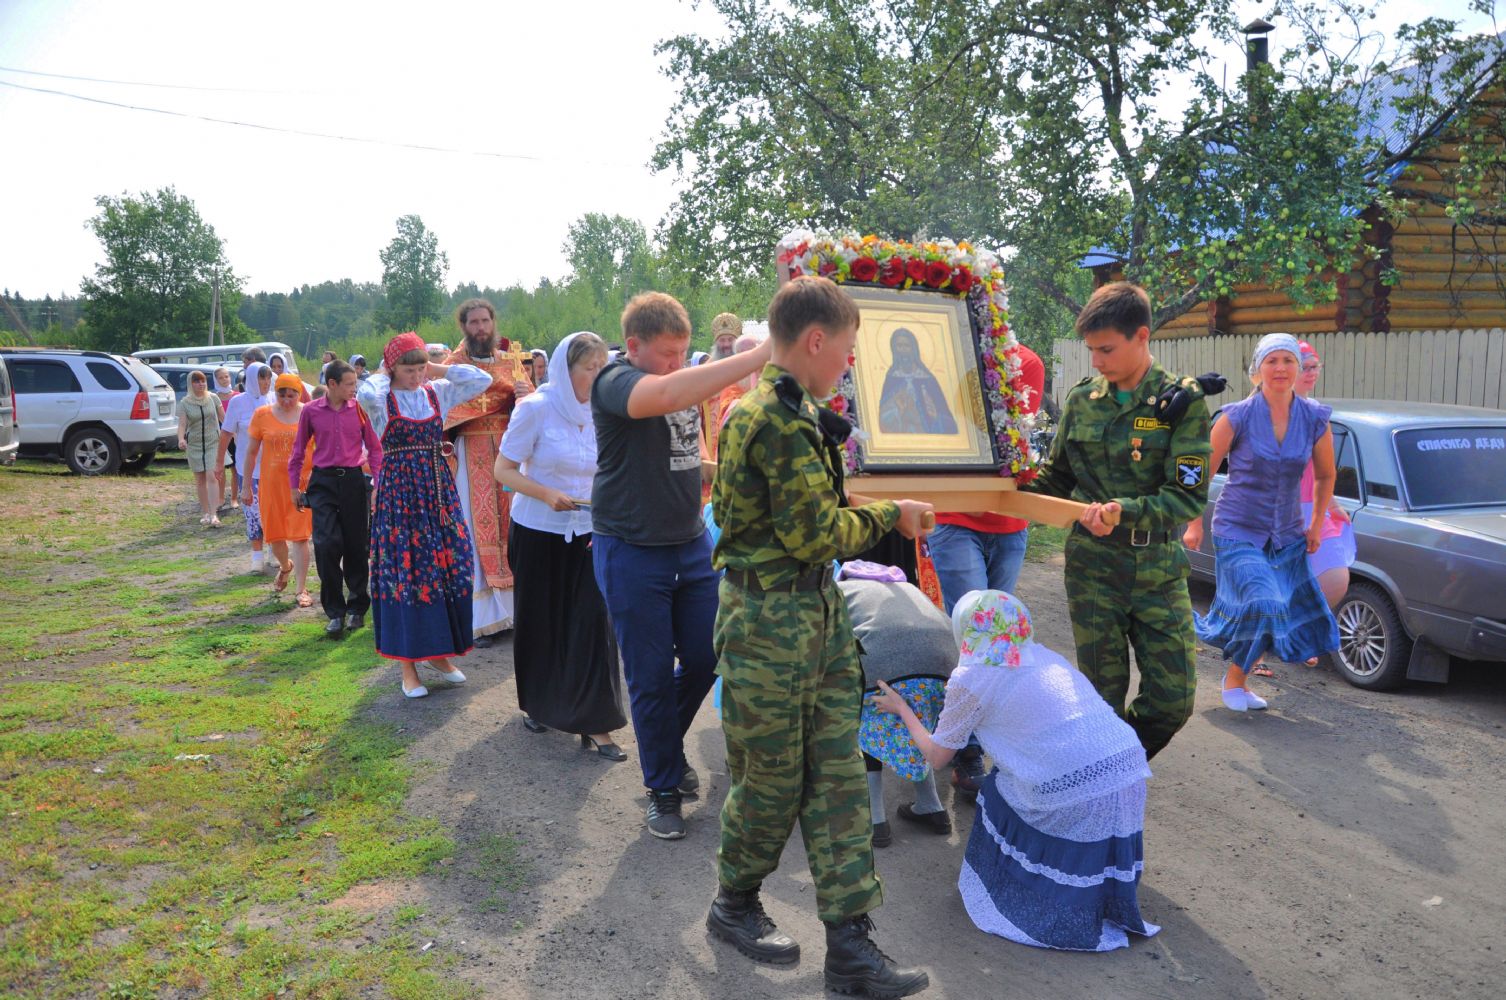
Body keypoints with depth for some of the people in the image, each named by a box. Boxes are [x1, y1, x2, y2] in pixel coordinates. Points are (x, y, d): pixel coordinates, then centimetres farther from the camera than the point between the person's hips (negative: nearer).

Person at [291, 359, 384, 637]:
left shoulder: (359, 409, 0)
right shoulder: (311, 411, 0)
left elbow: (374, 447, 6)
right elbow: (299, 449, 11)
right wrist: (295, 486, 11)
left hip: (353, 480, 1)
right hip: (323, 482, 0)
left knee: (357, 546, 6)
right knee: (327, 545, -10)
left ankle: (357, 608, 22)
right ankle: (335, 612, 2)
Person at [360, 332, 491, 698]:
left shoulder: (438, 392, 6)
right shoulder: (380, 398, -4)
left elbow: (483, 379, -1)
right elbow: (365, 392, -28)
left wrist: (438, 370, 1)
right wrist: (386, 376, -8)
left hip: (438, 492, 4)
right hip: (399, 493, -4)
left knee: (447, 567, 6)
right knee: (403, 572, -1)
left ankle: (439, 652, 22)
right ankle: (408, 664, 7)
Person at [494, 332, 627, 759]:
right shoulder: (536, 408, -10)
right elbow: (503, 470, -9)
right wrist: (548, 495, -23)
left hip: (587, 532, 2)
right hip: (537, 532, -2)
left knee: (592, 622, -6)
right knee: (540, 622, 11)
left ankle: (594, 723, 1)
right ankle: (537, 704, 33)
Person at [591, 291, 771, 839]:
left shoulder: (689, 381, 7)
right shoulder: (615, 381, -16)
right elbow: (667, 394, -40)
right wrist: (761, 355, -44)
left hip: (692, 543, 6)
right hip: (632, 552, -6)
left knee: (705, 659, 11)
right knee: (651, 676, 4)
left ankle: (666, 742, 39)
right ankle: (663, 787, 22)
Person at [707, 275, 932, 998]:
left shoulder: (791, 411, 13)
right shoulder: (782, 421, -20)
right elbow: (818, 534, -19)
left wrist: (871, 513, 11)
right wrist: (890, 517, -5)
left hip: (817, 613, 10)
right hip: (770, 621, -9)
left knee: (837, 774, 9)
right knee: (773, 778, 8)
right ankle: (734, 905, 33)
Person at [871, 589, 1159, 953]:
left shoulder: (971, 679, 2)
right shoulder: (1044, 655, 20)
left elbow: (937, 756, 14)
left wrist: (902, 709, 30)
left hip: (1076, 798, -5)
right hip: (1132, 775, 5)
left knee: (998, 791, 19)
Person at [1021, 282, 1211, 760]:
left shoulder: (1181, 401, -6)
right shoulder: (1081, 399, 4)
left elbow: (1189, 496, -13)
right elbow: (1057, 477, 14)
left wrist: (1124, 512, -30)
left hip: (1159, 569, -1)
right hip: (1092, 569, 1)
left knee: (1173, 699, 2)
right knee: (1103, 698, 5)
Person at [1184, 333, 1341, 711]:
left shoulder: (1315, 418, -2)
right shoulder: (1237, 417, -11)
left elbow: (1325, 475, 13)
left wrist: (1316, 524, 11)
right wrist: (1195, 524, -6)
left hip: (1287, 534, 5)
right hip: (1239, 530, -4)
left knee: (1291, 613, 7)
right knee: (1262, 605, -17)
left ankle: (1239, 679, 27)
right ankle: (1234, 678, 9)